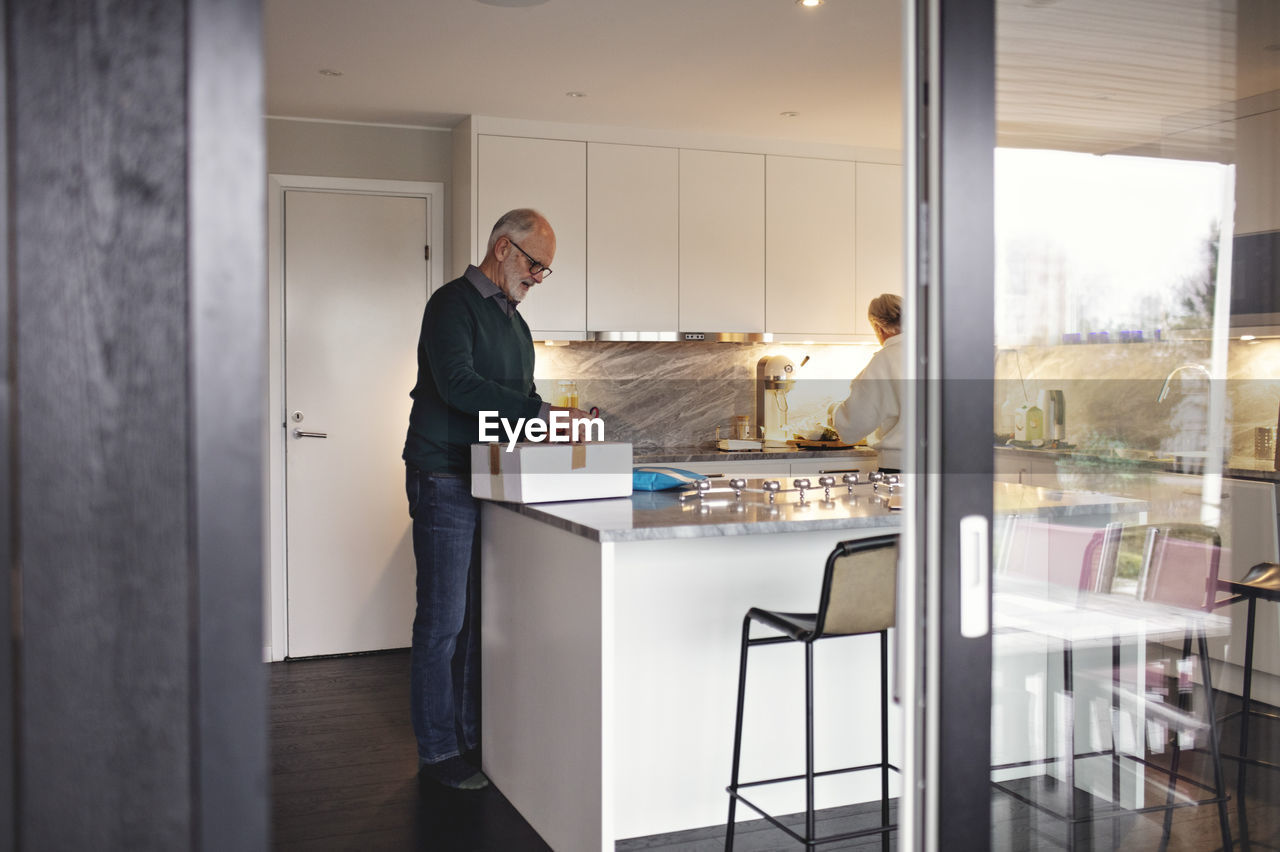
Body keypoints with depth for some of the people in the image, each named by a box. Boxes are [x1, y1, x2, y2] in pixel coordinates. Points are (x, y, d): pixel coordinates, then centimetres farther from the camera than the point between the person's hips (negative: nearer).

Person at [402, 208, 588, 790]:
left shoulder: (514, 322, 20)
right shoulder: (453, 304, -8)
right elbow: (456, 383, -22)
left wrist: (564, 424, 6)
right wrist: (542, 412, -25)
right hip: (444, 480, -8)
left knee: (479, 617, 11)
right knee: (443, 621, -2)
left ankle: (472, 736, 21)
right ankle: (437, 753, 8)